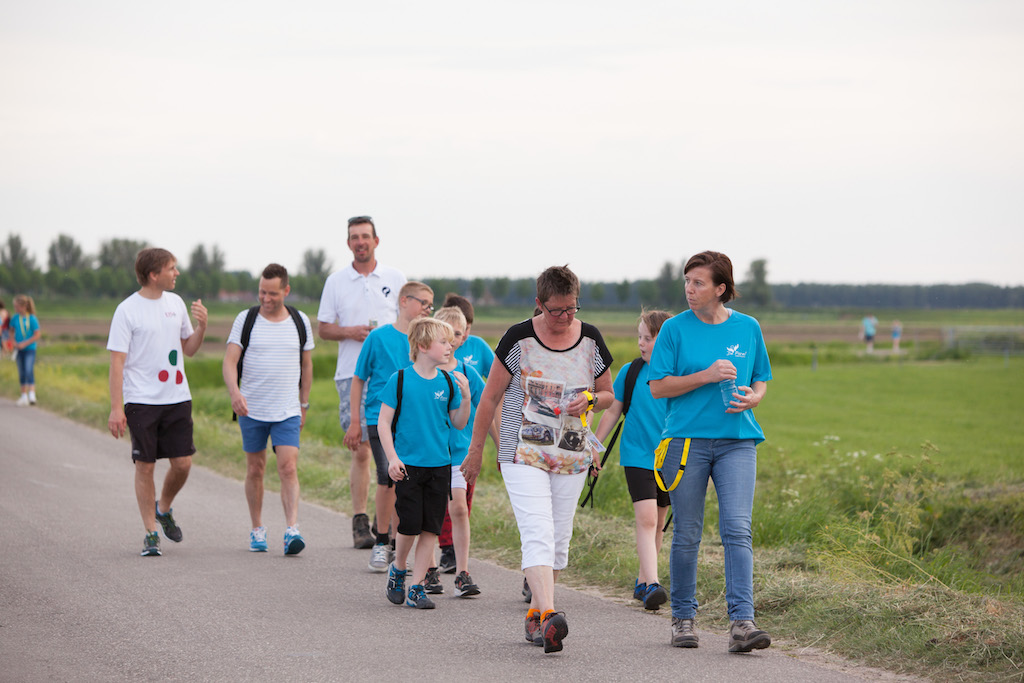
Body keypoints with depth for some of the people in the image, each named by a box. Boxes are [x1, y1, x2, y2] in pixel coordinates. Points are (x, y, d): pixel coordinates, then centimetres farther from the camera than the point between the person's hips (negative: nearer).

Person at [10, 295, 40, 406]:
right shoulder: (15, 318, 1)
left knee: (29, 371, -18)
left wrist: (25, 344, -16)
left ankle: (32, 395, -21)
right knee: (21, 373, 9)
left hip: (29, 348, -5)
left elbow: (37, 335, -10)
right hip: (19, 350, 5)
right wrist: (14, 342, -3)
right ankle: (24, 396, 16)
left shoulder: (32, 319, -11)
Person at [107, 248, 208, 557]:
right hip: (142, 401, -5)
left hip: (177, 398, 5)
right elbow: (117, 361, -9)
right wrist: (116, 408, -13)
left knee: (182, 463, 1)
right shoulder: (127, 310, -7)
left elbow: (188, 348, 19)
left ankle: (163, 508, 29)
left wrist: (201, 326, -1)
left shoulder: (175, 303, 10)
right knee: (145, 465, -1)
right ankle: (150, 533, 9)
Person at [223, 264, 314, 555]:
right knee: (255, 470, 8)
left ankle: (292, 530, -17)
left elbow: (306, 364, 15)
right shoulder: (246, 319, -1)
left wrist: (304, 405, 16)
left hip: (287, 411, 0)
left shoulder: (300, 321, 5)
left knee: (288, 468, -12)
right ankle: (257, 529, 21)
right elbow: (229, 361, -7)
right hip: (251, 410, 0)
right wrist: (234, 392, -25)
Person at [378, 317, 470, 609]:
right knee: (410, 525, -5)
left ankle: (416, 587, 9)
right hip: (408, 465, -3)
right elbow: (384, 422, -3)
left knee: (430, 529, 1)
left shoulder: (448, 382, 4)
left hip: (439, 465, 3)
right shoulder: (400, 380, -6)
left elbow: (458, 423, 10)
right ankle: (398, 569, 24)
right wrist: (393, 458, -11)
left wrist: (465, 397, -7)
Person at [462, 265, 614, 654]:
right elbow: (491, 396, 0)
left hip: (571, 456, 4)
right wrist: (476, 450, 3)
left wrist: (587, 402, -9)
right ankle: (548, 616, -31)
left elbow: (608, 394, 15)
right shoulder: (520, 338, -7)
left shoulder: (590, 340, 3)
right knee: (537, 534, -18)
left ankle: (535, 613, 20)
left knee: (559, 539, 7)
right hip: (524, 453, -4)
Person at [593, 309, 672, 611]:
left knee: (657, 524, 11)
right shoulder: (630, 372, -1)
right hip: (637, 457, -2)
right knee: (646, 518, -16)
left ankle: (643, 581, 26)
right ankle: (651, 585, -24)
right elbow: (612, 411, 8)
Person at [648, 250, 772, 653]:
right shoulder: (675, 329, 2)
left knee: (737, 529, -11)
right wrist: (707, 376, -13)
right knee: (687, 534, 4)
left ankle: (741, 621, -16)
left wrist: (753, 398, -5)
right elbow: (657, 386, -2)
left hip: (737, 441, 1)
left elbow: (761, 379, 18)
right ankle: (683, 618, 18)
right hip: (686, 439, -1)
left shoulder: (747, 328, 8)